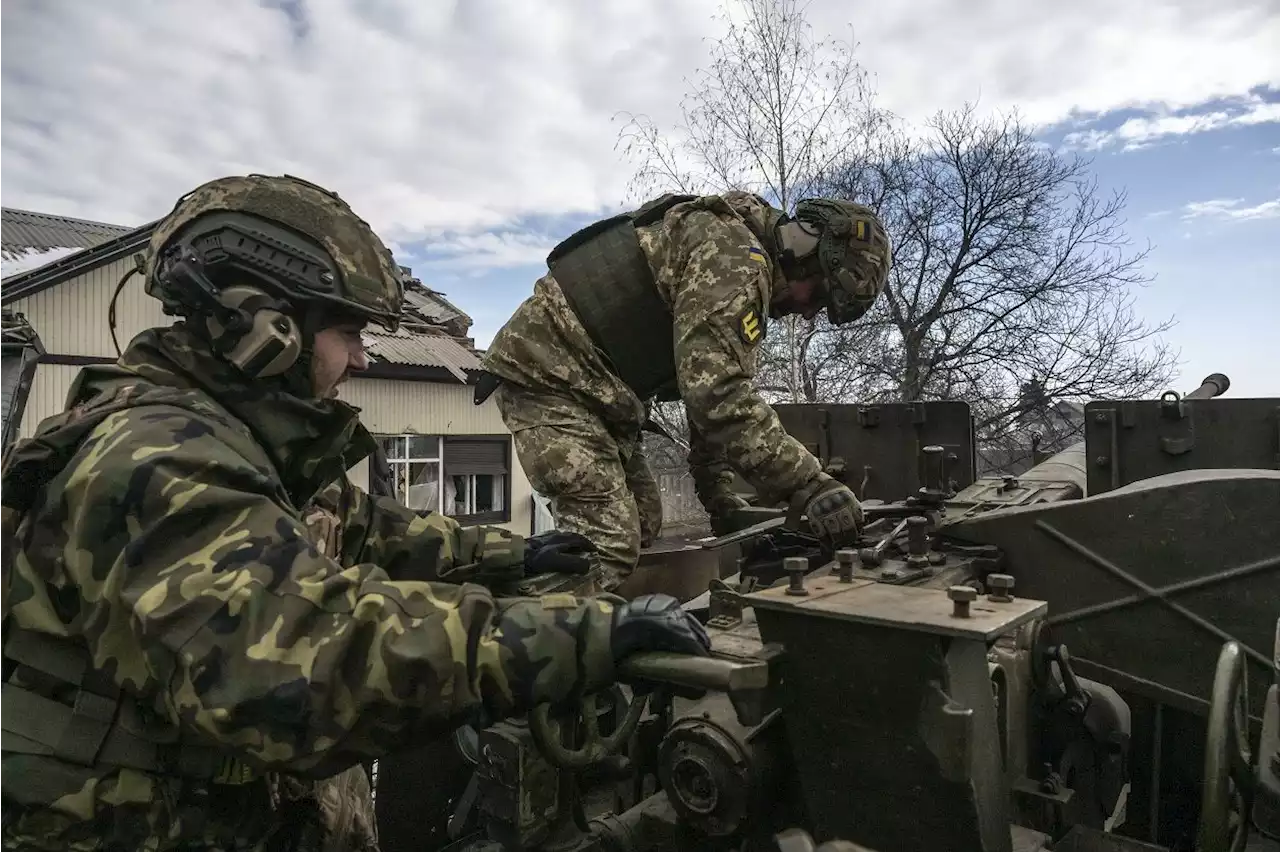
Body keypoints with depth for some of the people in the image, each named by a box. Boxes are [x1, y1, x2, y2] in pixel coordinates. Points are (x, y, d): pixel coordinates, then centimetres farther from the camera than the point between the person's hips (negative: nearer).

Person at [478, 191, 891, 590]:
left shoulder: (748, 271, 14)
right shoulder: (734, 250, -19)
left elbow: (709, 388, 17)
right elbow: (719, 393, -29)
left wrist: (719, 494, 13)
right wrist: (811, 485, -27)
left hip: (591, 387, 10)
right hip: (546, 371, -10)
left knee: (641, 522, 10)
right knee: (608, 540, -15)